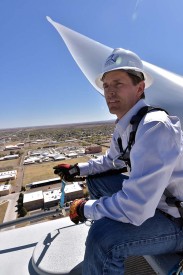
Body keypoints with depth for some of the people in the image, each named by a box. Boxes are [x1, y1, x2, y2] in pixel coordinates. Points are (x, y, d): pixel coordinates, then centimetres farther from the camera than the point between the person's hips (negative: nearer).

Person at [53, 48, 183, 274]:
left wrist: (85, 209, -18)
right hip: (151, 198, 8)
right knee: (95, 180, 11)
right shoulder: (123, 126, -2)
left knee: (102, 238, -29)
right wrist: (77, 169, 7)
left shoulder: (154, 126, -30)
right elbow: (112, 160, 15)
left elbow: (135, 209, -34)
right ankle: (104, 255, 29)